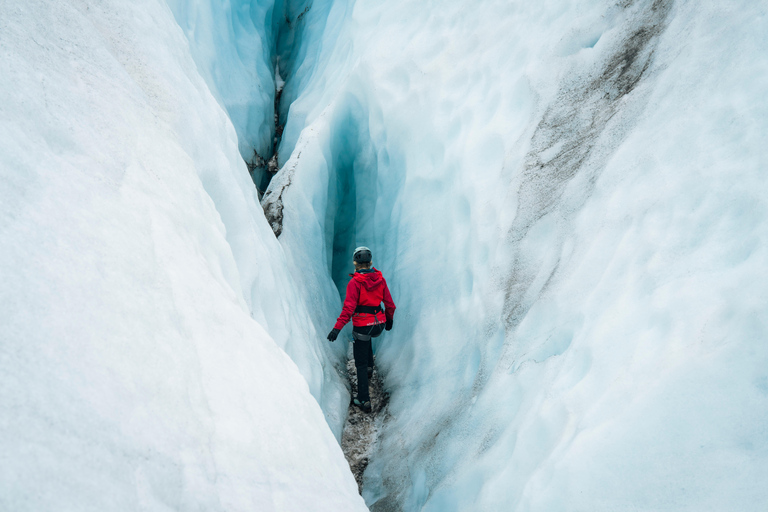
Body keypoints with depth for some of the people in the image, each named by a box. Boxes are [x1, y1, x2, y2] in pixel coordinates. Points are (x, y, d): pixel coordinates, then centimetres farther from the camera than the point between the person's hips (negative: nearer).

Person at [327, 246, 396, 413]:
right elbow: (389, 304, 6)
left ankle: (364, 400, 8)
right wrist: (389, 319, 23)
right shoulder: (380, 279, -2)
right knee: (366, 338, 41)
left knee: (360, 364, 7)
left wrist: (337, 328, -23)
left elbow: (348, 308, -23)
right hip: (379, 325, 5)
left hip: (362, 326, -5)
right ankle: (369, 366, 39)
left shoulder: (355, 283, -16)